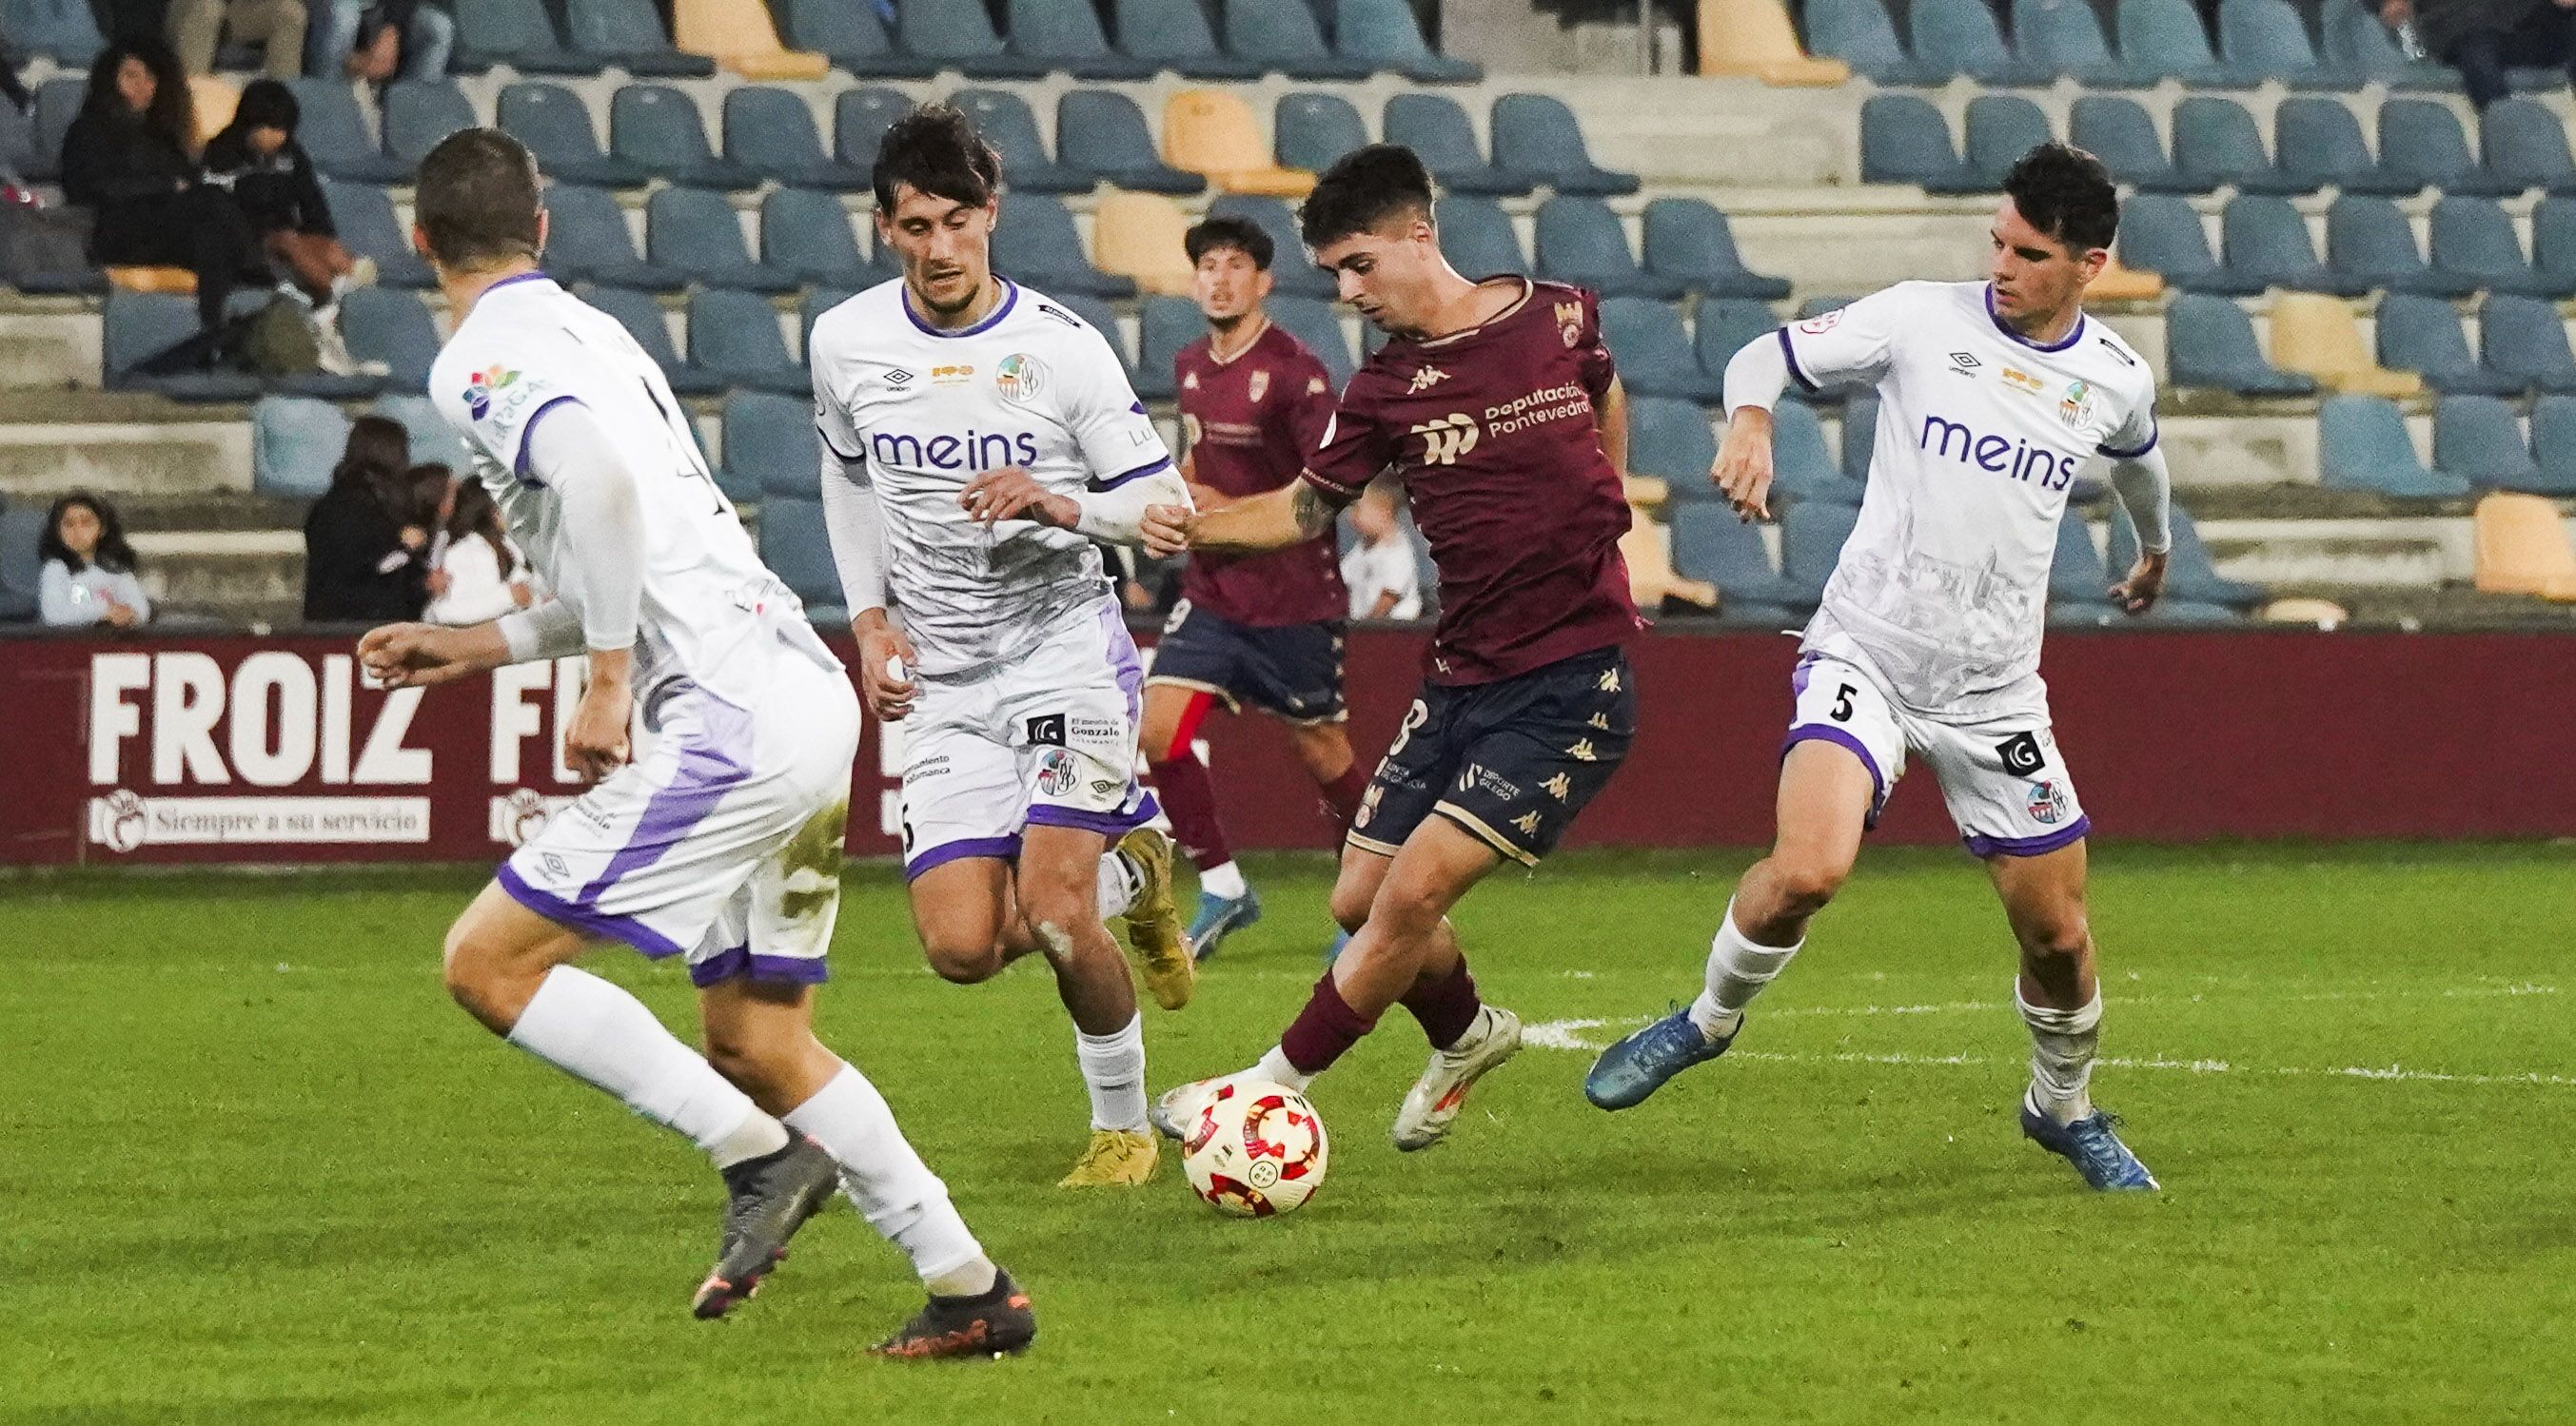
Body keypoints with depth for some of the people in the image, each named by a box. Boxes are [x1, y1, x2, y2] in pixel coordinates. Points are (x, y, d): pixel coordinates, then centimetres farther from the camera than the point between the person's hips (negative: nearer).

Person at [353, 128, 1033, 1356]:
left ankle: (758, 1156, -10)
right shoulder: (588, 333, 23)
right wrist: (487, 645, 29)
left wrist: (609, 682, -18)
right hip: (807, 697, 9)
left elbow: (601, 479, -25)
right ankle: (971, 1291, 16)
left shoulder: (479, 360, -5)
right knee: (754, 1041, 16)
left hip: (732, 714, -9)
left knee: (488, 963, -6)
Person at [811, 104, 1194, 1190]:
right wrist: (869, 619, 9)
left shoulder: (1061, 348, -11)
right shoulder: (845, 343, 0)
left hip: (1067, 655, -4)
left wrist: (1062, 507, -25)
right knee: (962, 949, -8)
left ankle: (1123, 1126, 7)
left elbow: (1165, 504, -6)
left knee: (1050, 910, -19)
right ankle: (1129, 872, 25)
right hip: (941, 682, 4)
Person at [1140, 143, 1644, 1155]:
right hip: (1460, 680, 5)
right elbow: (1308, 506, 9)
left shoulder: (1559, 317, -4)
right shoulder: (1385, 389, 2)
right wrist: (1196, 530, -9)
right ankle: (1465, 1035, 37)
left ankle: (1273, 1090, -3)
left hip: (1571, 686, -5)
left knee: (1415, 891, -15)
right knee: (1361, 901, 6)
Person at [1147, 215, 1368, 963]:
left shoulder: (1294, 372, -14)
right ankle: (1222, 888, 4)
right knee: (1158, 731, -9)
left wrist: (1229, 511, -20)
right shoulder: (1190, 367, 8)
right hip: (1212, 592, 6)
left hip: (1294, 598, -6)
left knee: (1321, 751, 5)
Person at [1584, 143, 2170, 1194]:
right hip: (1865, 654, -3)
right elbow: (1766, 356, 0)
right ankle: (1709, 1020, 2)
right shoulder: (1922, 319, -6)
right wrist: (1750, 420, -24)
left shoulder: (2115, 381, 3)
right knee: (1809, 870, -27)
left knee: (2058, 936, 5)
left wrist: (2156, 551, 46)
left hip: (1995, 693, 3)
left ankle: (2066, 1110, 34)